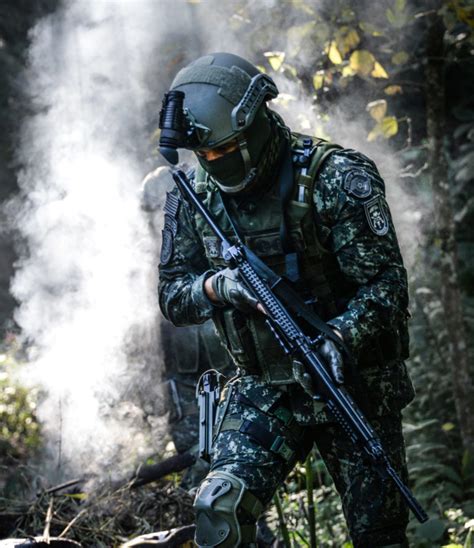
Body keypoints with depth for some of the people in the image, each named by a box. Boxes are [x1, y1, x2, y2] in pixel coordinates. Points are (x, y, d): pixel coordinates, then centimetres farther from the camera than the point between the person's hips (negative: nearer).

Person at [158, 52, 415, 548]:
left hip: (354, 385, -3)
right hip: (263, 392, 3)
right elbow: (173, 297, 3)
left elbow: (385, 282, -18)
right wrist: (216, 287, -20)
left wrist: (340, 337, -37)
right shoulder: (194, 198, -1)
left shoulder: (336, 178, -15)